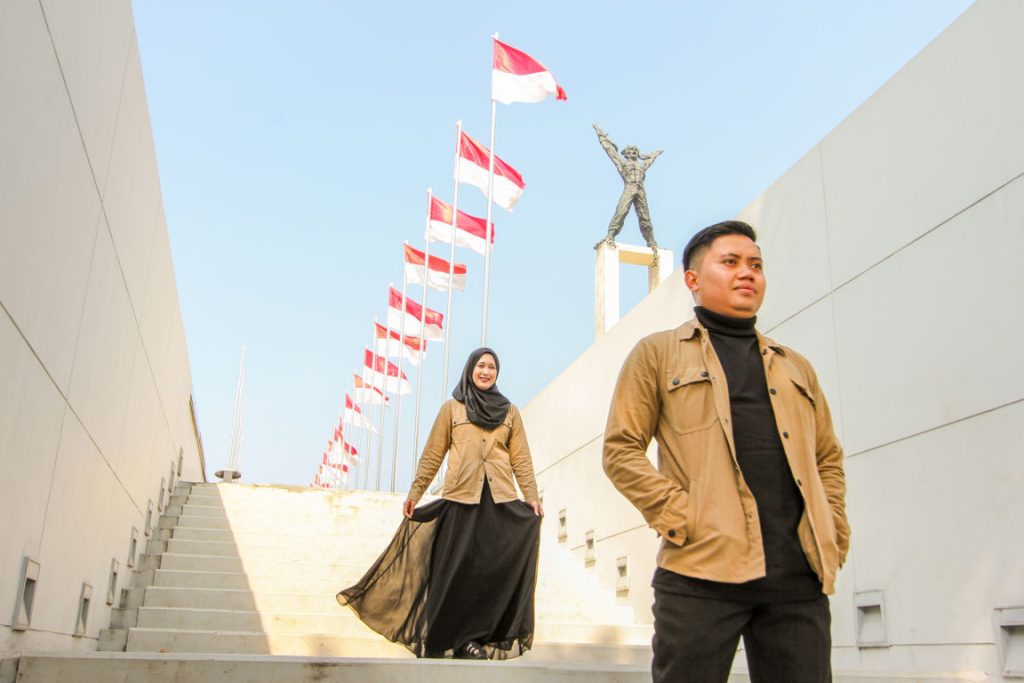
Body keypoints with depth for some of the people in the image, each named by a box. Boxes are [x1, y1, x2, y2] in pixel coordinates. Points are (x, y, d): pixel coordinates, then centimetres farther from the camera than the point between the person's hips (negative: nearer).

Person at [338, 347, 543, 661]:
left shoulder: (510, 412, 14)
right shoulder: (451, 408, 10)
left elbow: (521, 459, 9)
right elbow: (432, 455, 7)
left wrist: (532, 496, 0)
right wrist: (414, 493, 3)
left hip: (501, 501, 2)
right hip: (460, 498, -1)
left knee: (495, 568, -1)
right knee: (458, 568, -1)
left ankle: (476, 636, 6)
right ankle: (454, 637, 7)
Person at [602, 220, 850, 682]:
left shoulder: (795, 367, 24)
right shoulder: (657, 353, 9)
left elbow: (828, 457, 25)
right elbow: (621, 449, 2)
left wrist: (834, 535, 9)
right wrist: (680, 518, -9)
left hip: (800, 576, 4)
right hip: (703, 568, -4)